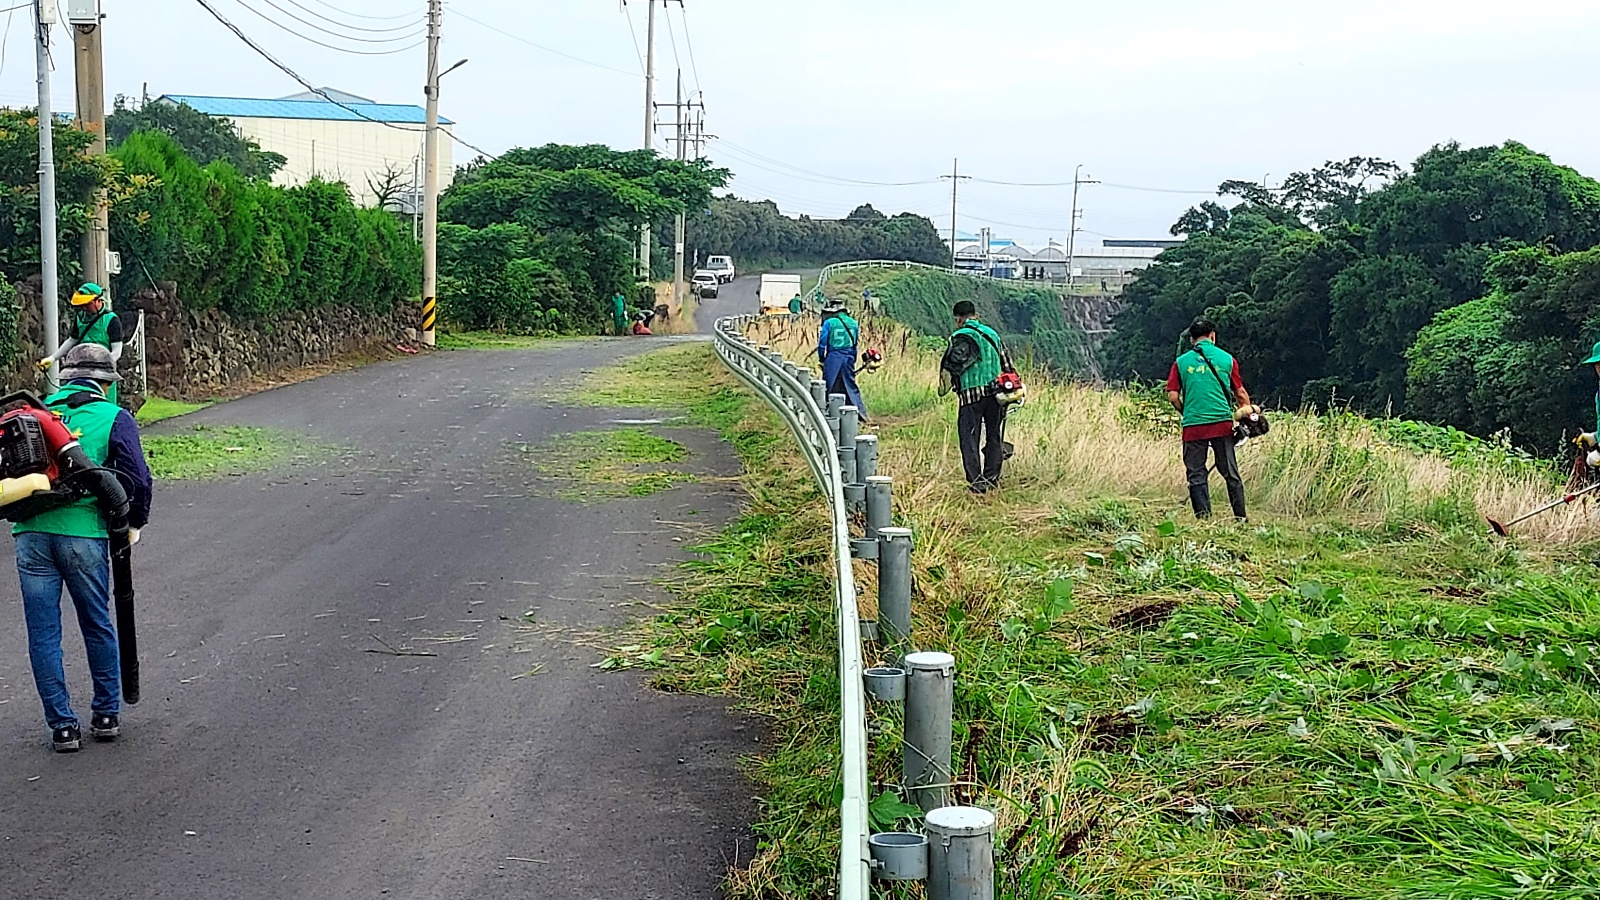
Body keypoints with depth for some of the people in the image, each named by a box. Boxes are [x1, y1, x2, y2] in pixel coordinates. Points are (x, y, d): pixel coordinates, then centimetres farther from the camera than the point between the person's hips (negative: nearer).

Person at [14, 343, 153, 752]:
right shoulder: (113, 417, 4)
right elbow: (137, 477, -6)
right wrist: (134, 524, 9)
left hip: (31, 532, 2)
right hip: (83, 533, -2)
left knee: (43, 635, 9)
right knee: (98, 627, 15)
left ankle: (62, 726, 13)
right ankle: (106, 715, 25)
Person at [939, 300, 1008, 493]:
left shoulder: (961, 338, -6)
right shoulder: (992, 334, 14)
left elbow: (951, 366, -16)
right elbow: (1005, 364, 20)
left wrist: (944, 388, -1)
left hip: (971, 395, -6)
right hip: (995, 393, 6)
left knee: (970, 440, -1)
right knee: (994, 437, 15)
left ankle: (977, 481, -6)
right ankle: (992, 477, 20)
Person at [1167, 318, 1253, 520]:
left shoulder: (1181, 362, 5)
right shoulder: (1227, 359, 6)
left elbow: (1173, 397, 1)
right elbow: (1241, 394, 9)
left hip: (1193, 426, -1)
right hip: (1222, 422, 1)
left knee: (1197, 474, 5)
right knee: (1230, 472, 9)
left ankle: (1204, 518, 1)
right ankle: (1240, 517, 13)